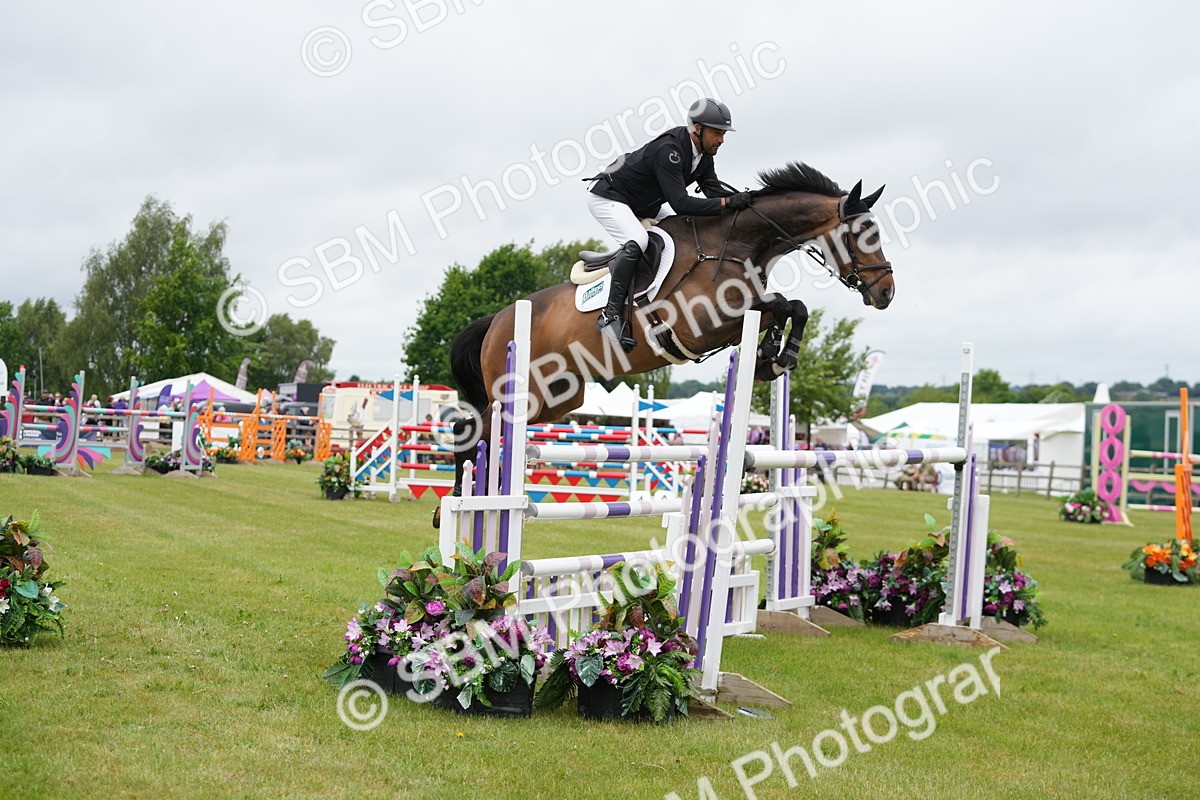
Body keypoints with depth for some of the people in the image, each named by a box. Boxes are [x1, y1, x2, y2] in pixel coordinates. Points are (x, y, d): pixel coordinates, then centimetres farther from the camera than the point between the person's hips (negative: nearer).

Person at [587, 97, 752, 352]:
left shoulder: (703, 154, -3)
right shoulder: (669, 150, -32)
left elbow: (715, 192, -3)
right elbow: (681, 204, -36)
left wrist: (740, 202, -21)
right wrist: (728, 202, -37)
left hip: (642, 206, 10)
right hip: (608, 198, -10)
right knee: (636, 241, -34)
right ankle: (610, 316, -30)